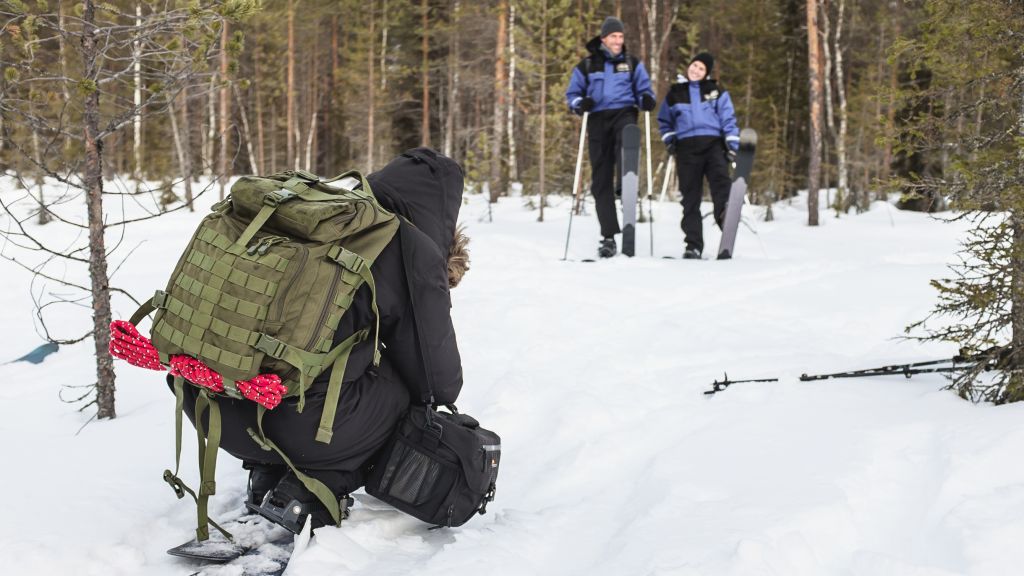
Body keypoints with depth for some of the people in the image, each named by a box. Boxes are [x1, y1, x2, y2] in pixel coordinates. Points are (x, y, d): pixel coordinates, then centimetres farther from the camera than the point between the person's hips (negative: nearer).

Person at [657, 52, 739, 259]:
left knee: (721, 180, -27)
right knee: (690, 197, 0)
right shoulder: (674, 93, 15)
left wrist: (732, 144, -2)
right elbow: (664, 120, 27)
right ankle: (693, 245, 1)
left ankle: (727, 216, -46)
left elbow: (728, 119, 8)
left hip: (713, 143, -1)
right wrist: (669, 140, 12)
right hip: (686, 147, 1)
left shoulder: (717, 92, 12)